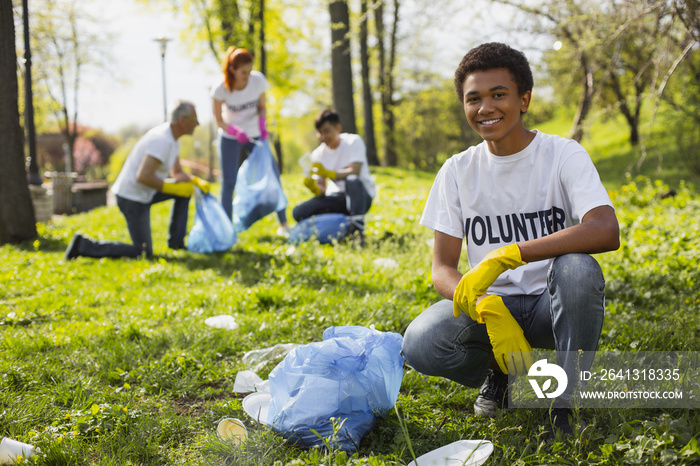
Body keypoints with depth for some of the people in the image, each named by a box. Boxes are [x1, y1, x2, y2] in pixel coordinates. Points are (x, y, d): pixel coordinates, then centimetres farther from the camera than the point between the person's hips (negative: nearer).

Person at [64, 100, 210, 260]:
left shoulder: (171, 139, 8)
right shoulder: (162, 141, -25)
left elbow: (177, 173, 19)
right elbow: (143, 176, -31)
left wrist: (197, 181, 1)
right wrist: (172, 188, -21)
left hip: (142, 193, 10)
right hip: (132, 198, -10)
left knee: (185, 188, 13)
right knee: (143, 253, -5)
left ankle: (176, 241, 16)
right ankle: (84, 245, -5)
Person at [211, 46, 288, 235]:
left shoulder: (258, 80, -17)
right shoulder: (220, 89, -23)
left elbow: (262, 106, -2)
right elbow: (219, 120, -14)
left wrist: (262, 123, -22)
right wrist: (236, 132, -33)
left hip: (254, 134, 2)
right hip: (229, 137, -2)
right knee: (228, 182, -3)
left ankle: (284, 225, 13)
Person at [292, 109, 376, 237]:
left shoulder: (353, 141, -10)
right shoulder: (318, 154, 1)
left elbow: (355, 172, -25)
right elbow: (322, 190, -4)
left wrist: (328, 173, -41)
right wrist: (313, 187, -29)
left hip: (362, 196, -4)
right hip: (338, 198, 4)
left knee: (352, 181, -40)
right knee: (298, 212, -16)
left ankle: (357, 230, -32)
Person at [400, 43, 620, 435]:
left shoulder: (563, 155, -8)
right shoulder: (458, 171, 1)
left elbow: (606, 231, -27)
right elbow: (443, 270, -4)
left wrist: (506, 256, -33)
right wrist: (490, 311, -25)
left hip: (552, 304, -2)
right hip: (490, 303, 2)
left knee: (578, 270, -36)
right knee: (420, 344, -26)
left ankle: (566, 401, -13)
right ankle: (498, 372, 7)